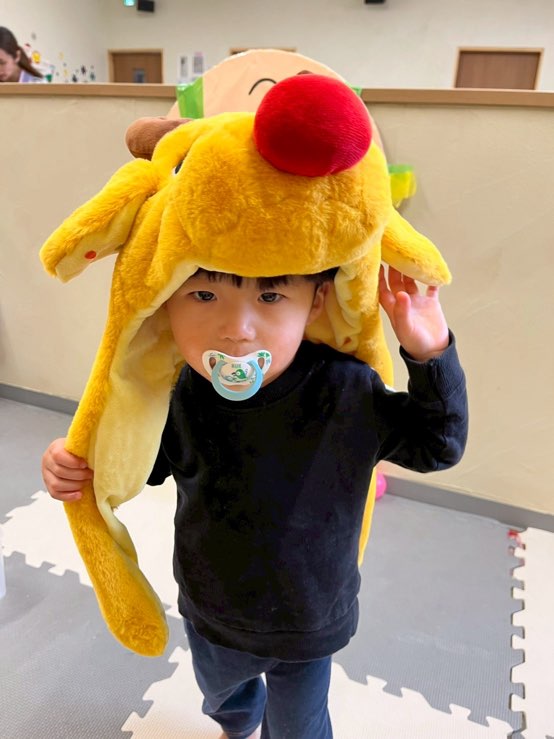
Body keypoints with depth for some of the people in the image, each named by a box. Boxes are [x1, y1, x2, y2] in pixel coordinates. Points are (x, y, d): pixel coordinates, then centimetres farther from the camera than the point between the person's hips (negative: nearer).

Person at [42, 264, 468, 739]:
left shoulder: (349, 392, -31)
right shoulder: (174, 395, -26)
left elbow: (437, 445, -17)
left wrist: (432, 356, -33)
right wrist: (75, 464, -24)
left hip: (307, 627, -3)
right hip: (210, 615, 4)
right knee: (219, 692, 39)